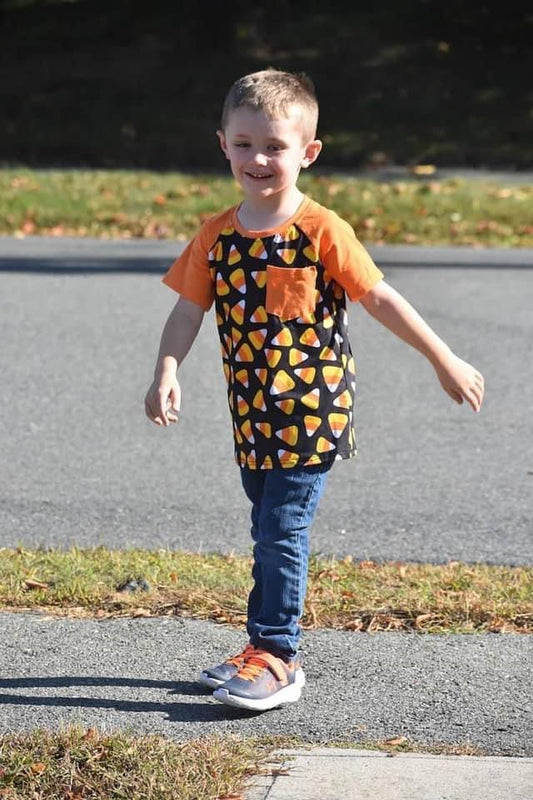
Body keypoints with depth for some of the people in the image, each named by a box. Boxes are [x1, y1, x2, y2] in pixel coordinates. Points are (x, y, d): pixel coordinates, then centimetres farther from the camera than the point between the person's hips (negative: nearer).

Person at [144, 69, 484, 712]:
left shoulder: (321, 231, -9)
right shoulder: (216, 236, 4)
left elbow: (379, 298, -6)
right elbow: (188, 309, 2)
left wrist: (444, 360, -3)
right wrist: (167, 373, -15)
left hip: (311, 413, -5)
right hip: (252, 418, 5)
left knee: (281, 532, -9)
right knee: (270, 533, 15)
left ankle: (276, 656, -3)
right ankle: (267, 647, 25)